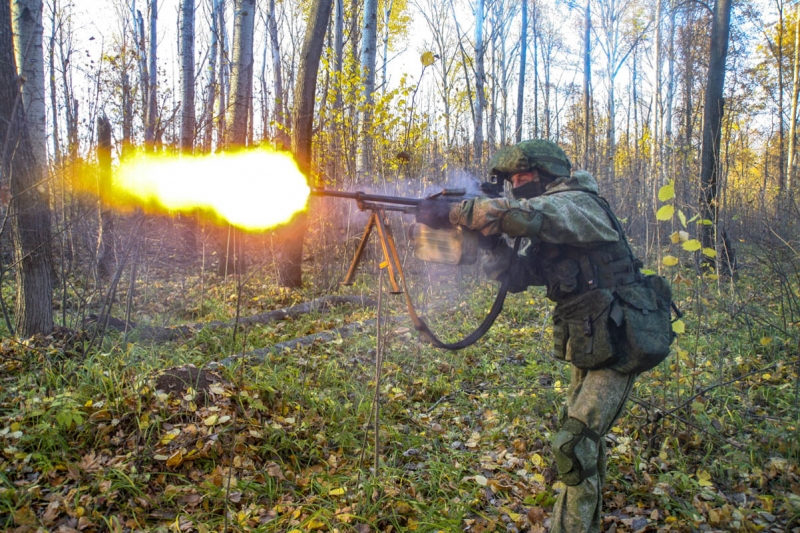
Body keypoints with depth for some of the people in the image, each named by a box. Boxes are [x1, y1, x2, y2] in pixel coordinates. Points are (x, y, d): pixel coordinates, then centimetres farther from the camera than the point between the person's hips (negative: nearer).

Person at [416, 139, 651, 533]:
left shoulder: (578, 204, -16)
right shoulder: (550, 231, 12)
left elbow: (520, 214, -34)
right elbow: (516, 276, 6)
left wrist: (451, 213, -27)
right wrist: (490, 235, -8)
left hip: (616, 350, -10)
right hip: (586, 351, 10)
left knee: (574, 444, -12)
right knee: (584, 437, 21)